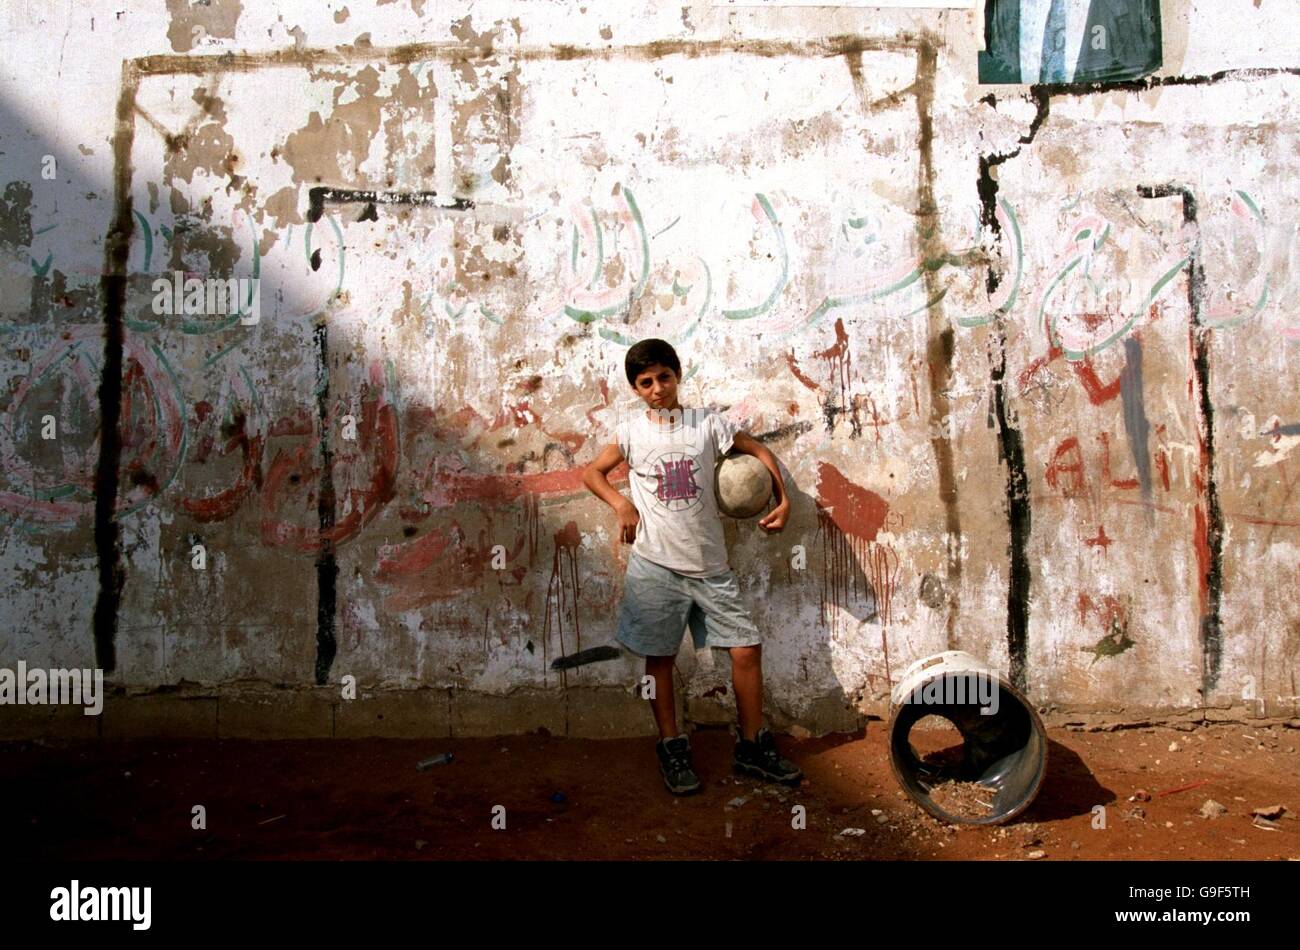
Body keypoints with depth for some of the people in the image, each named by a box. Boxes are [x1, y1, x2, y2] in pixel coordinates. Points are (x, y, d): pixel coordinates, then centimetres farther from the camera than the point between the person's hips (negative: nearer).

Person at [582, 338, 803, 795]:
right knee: (659, 658, 6)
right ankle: (672, 749, 24)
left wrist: (783, 501, 1)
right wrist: (621, 504, -6)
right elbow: (592, 472, 11)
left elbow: (759, 452, 11)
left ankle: (752, 747, 17)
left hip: (710, 565, 1)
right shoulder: (631, 431, 0)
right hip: (656, 565, -1)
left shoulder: (708, 423, 1)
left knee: (746, 647, 0)